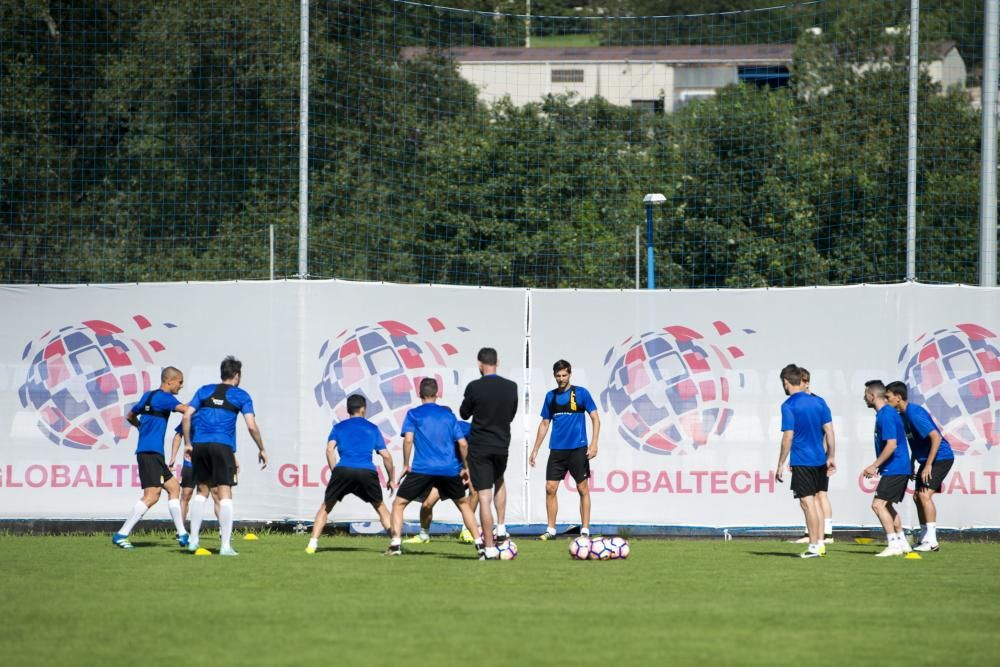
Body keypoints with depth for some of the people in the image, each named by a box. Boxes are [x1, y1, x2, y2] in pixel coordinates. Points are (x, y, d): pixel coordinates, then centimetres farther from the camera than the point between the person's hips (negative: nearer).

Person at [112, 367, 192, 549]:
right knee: (152, 495, -15)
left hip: (154, 453, 10)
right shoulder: (164, 397, -9)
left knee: (173, 487, 15)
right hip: (151, 452, -10)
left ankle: (182, 535, 17)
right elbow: (186, 409, -24)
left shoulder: (147, 396, 17)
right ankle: (121, 535, -16)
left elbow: (130, 416, 30)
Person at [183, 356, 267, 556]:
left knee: (202, 490, 18)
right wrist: (262, 450, 8)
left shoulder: (204, 391, 15)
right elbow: (252, 426, -3)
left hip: (200, 445, 4)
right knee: (225, 493, -4)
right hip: (222, 446, -4)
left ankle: (193, 539, 17)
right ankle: (225, 545, -10)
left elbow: (187, 416, 7)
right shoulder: (240, 396, 5)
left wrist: (188, 444, 14)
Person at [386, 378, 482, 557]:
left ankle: (396, 543, -11)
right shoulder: (448, 414, 12)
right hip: (450, 469, 3)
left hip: (422, 469, -3)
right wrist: (465, 467, 17)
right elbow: (463, 443, 7)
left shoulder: (413, 414, 5)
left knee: (399, 503, 7)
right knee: (463, 504, 21)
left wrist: (406, 465, 0)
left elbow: (408, 440, -9)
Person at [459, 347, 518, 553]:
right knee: (499, 482, 31)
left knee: (484, 496, -3)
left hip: (479, 446, -4)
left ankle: (488, 545, -5)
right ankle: (501, 528, 24)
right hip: (502, 445, 4)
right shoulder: (511, 387, -1)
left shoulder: (474, 387, -12)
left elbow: (464, 414, 3)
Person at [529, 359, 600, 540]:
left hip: (578, 449, -4)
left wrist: (594, 444, -13)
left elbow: (595, 418, -2)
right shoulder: (550, 396, 10)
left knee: (583, 489, 0)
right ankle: (551, 530, 9)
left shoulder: (581, 393, -1)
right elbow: (544, 424, 17)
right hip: (557, 449, 4)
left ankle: (585, 530, 5)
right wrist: (535, 450, 14)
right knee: (550, 488, 0)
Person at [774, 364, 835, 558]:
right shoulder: (817, 402, 7)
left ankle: (814, 546, -3)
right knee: (815, 500, 17)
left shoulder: (789, 406, -12)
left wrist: (780, 465, -9)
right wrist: (831, 457, 15)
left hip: (801, 461, -7)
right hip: (819, 460, 7)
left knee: (807, 503, -3)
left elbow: (788, 437, -15)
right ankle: (820, 543, 17)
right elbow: (829, 430, 8)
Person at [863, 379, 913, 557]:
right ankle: (902, 543, 22)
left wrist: (874, 466, -20)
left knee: (878, 504, -13)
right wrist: (878, 466, 25)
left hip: (894, 469, -11)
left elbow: (891, 445, -25)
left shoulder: (885, 416, -17)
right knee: (886, 506, 18)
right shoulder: (888, 413, 15)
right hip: (899, 468, 11)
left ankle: (894, 544, -15)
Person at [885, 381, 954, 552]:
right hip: (926, 459, 10)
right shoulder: (903, 415, 8)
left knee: (925, 494, -18)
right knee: (917, 496, 11)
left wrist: (928, 465, -28)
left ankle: (931, 541, -17)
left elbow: (936, 437, -29)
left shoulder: (914, 414, -22)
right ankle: (924, 538, 19)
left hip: (940, 457, -10)